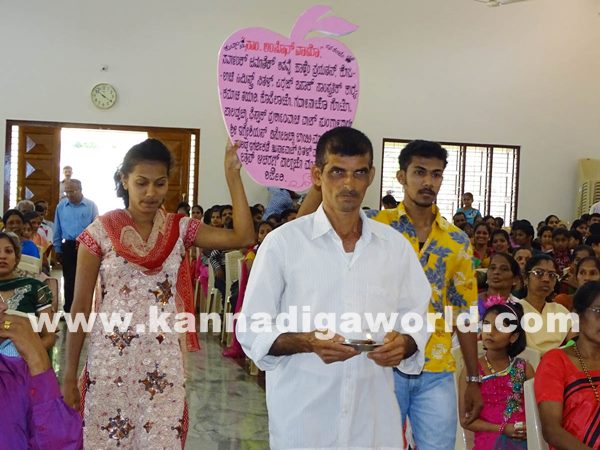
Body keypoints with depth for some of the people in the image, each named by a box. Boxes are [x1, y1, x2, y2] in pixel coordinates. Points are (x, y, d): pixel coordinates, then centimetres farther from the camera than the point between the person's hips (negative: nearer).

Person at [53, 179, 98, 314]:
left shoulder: (91, 206, -7)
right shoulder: (61, 206, 2)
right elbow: (57, 230, 8)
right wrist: (58, 249, 8)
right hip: (68, 247, 2)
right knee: (69, 280, 7)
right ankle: (68, 311, 16)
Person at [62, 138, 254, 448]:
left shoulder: (179, 228, 2)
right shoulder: (101, 231, -4)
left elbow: (243, 237, -10)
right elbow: (81, 305, -2)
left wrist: (232, 173, -9)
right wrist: (70, 373, -2)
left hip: (163, 360, 2)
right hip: (111, 358, -1)